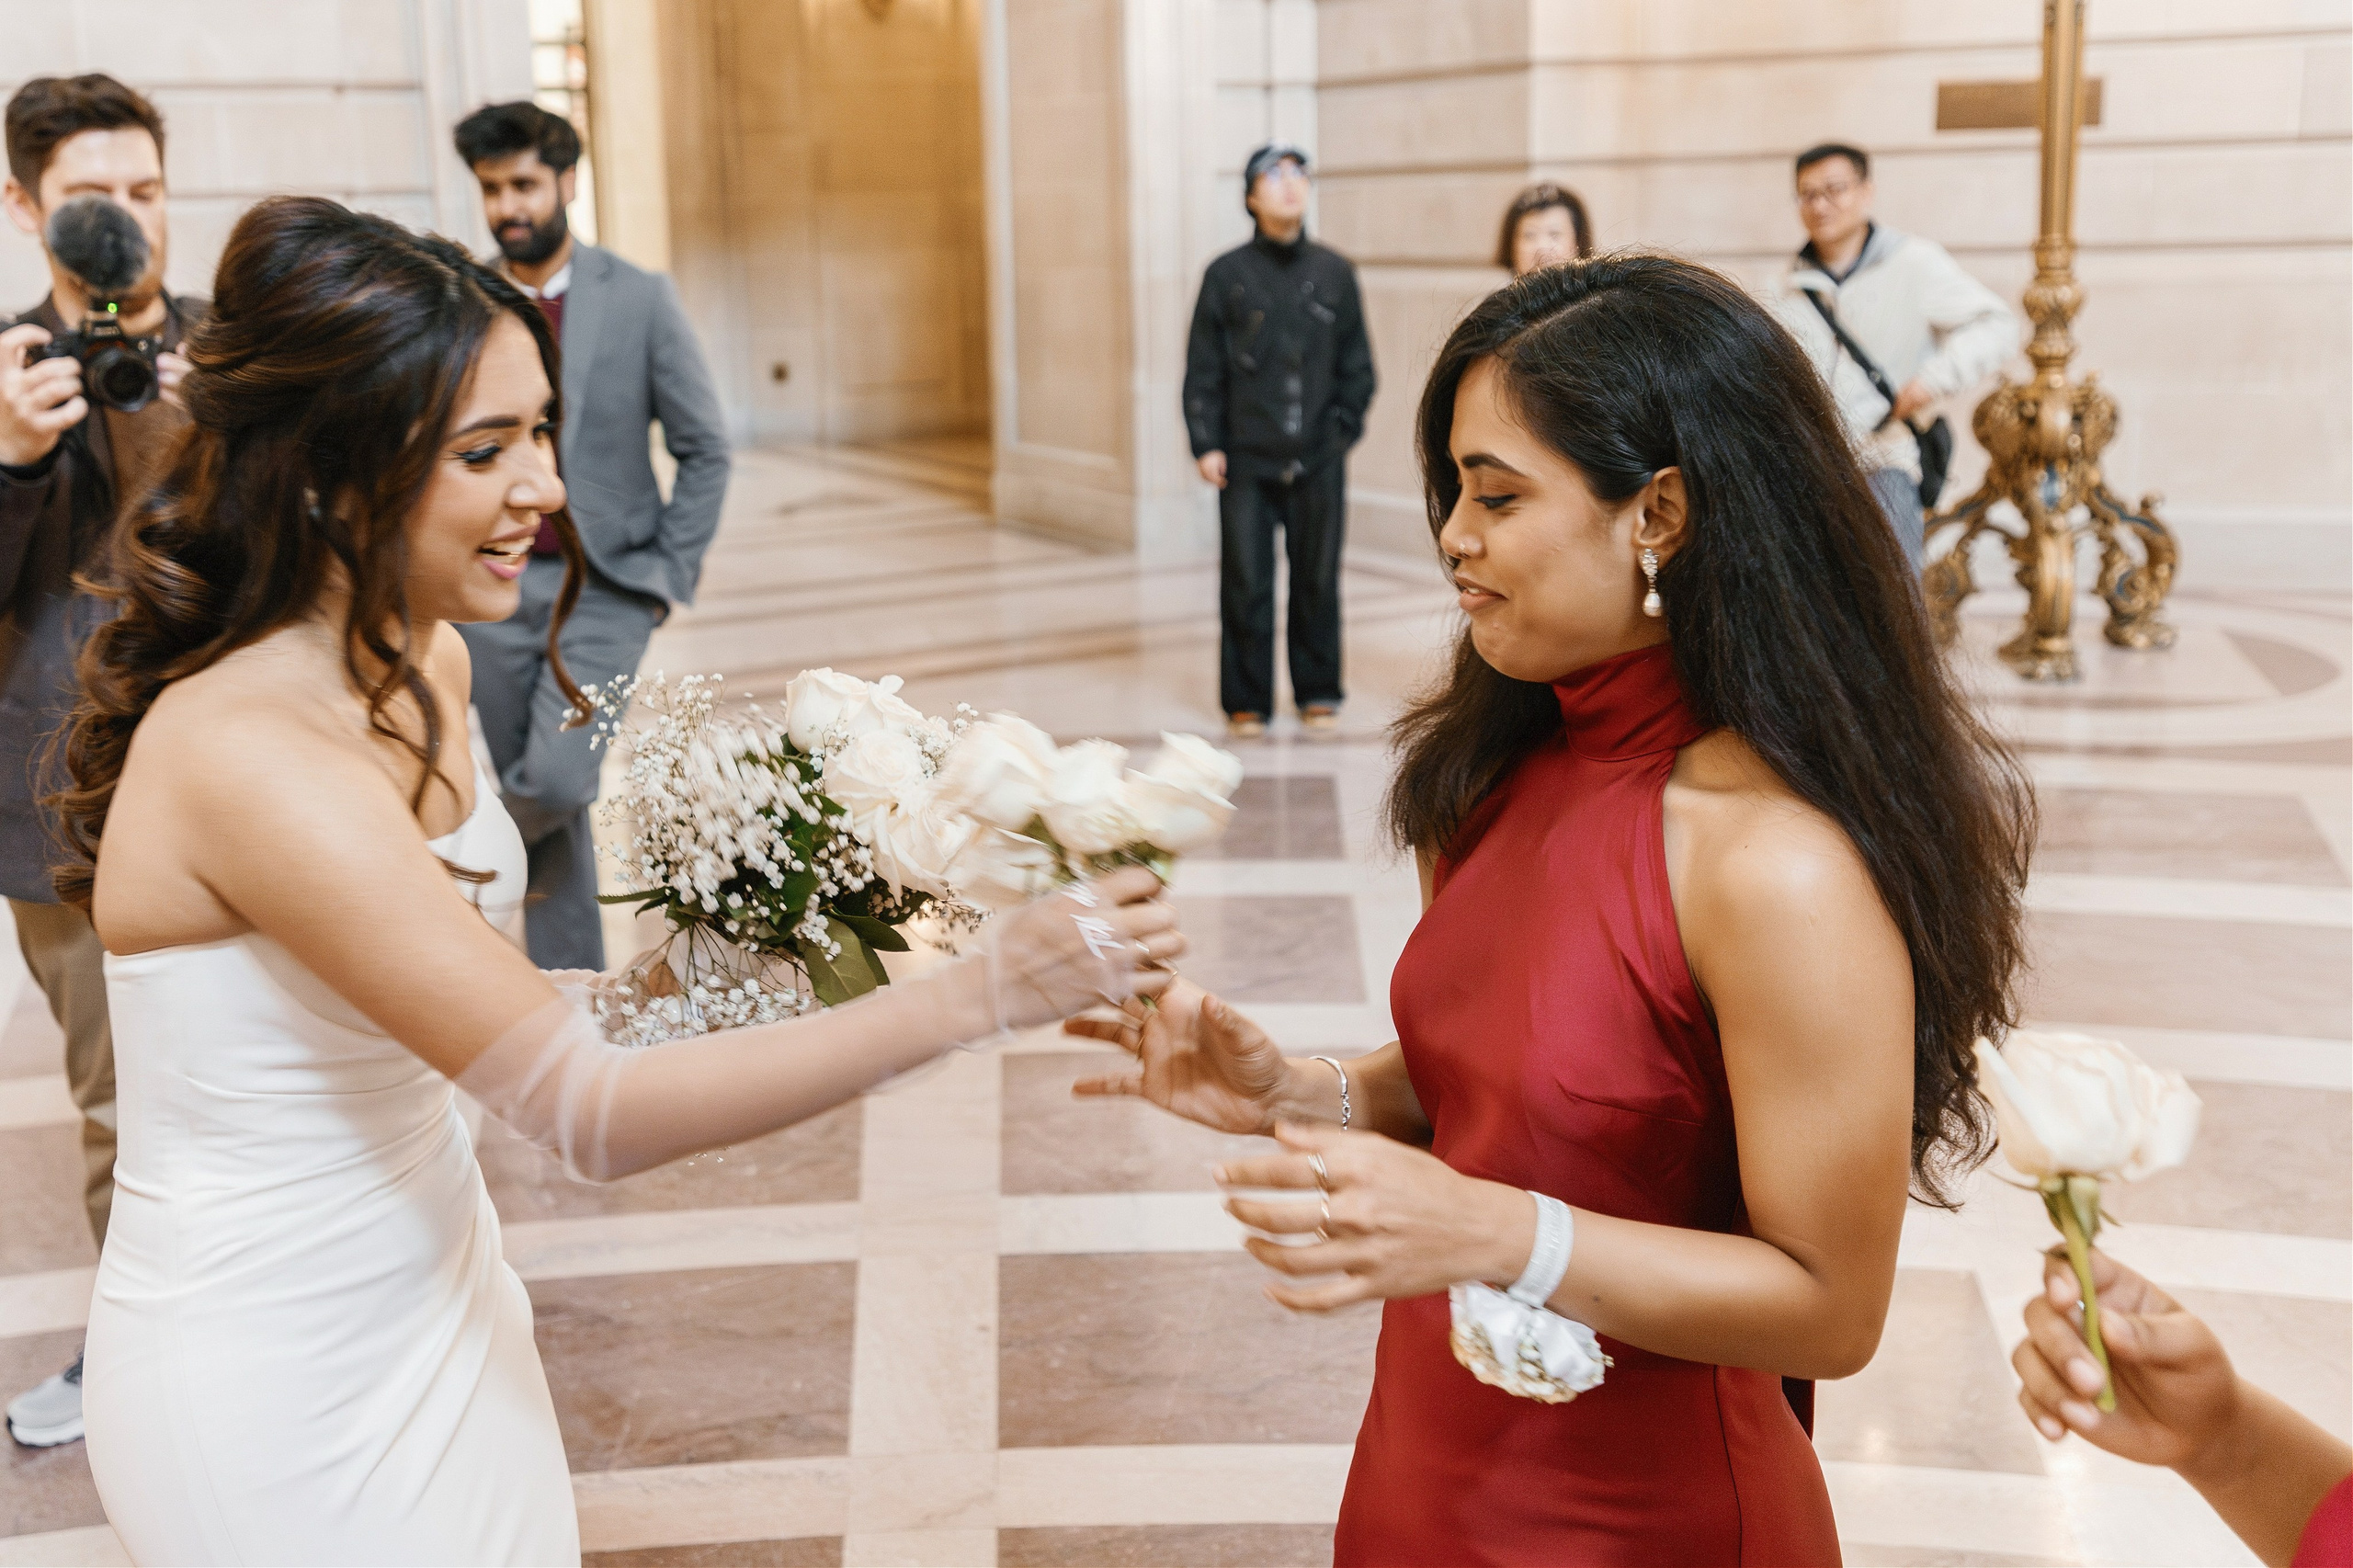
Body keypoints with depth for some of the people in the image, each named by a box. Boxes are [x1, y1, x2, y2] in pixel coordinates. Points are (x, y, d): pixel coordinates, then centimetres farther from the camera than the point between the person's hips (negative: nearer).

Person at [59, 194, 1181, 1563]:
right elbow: (593, 1116, -31)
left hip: (428, 1315, 8)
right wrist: (983, 994, -33)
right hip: (277, 1387, -8)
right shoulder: (251, 755, -29)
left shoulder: (423, 662, -1)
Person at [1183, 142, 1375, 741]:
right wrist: (1205, 444, -5)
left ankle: (1318, 693, 21)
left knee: (1318, 580, 7)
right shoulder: (1227, 275, 2)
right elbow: (1203, 369, 1)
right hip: (1246, 460, -1)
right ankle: (1246, 702, 11)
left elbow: (1357, 366, 10)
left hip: (1319, 461, 2)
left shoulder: (1335, 273, 6)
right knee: (1245, 584, 0)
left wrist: (1343, 428, 1)